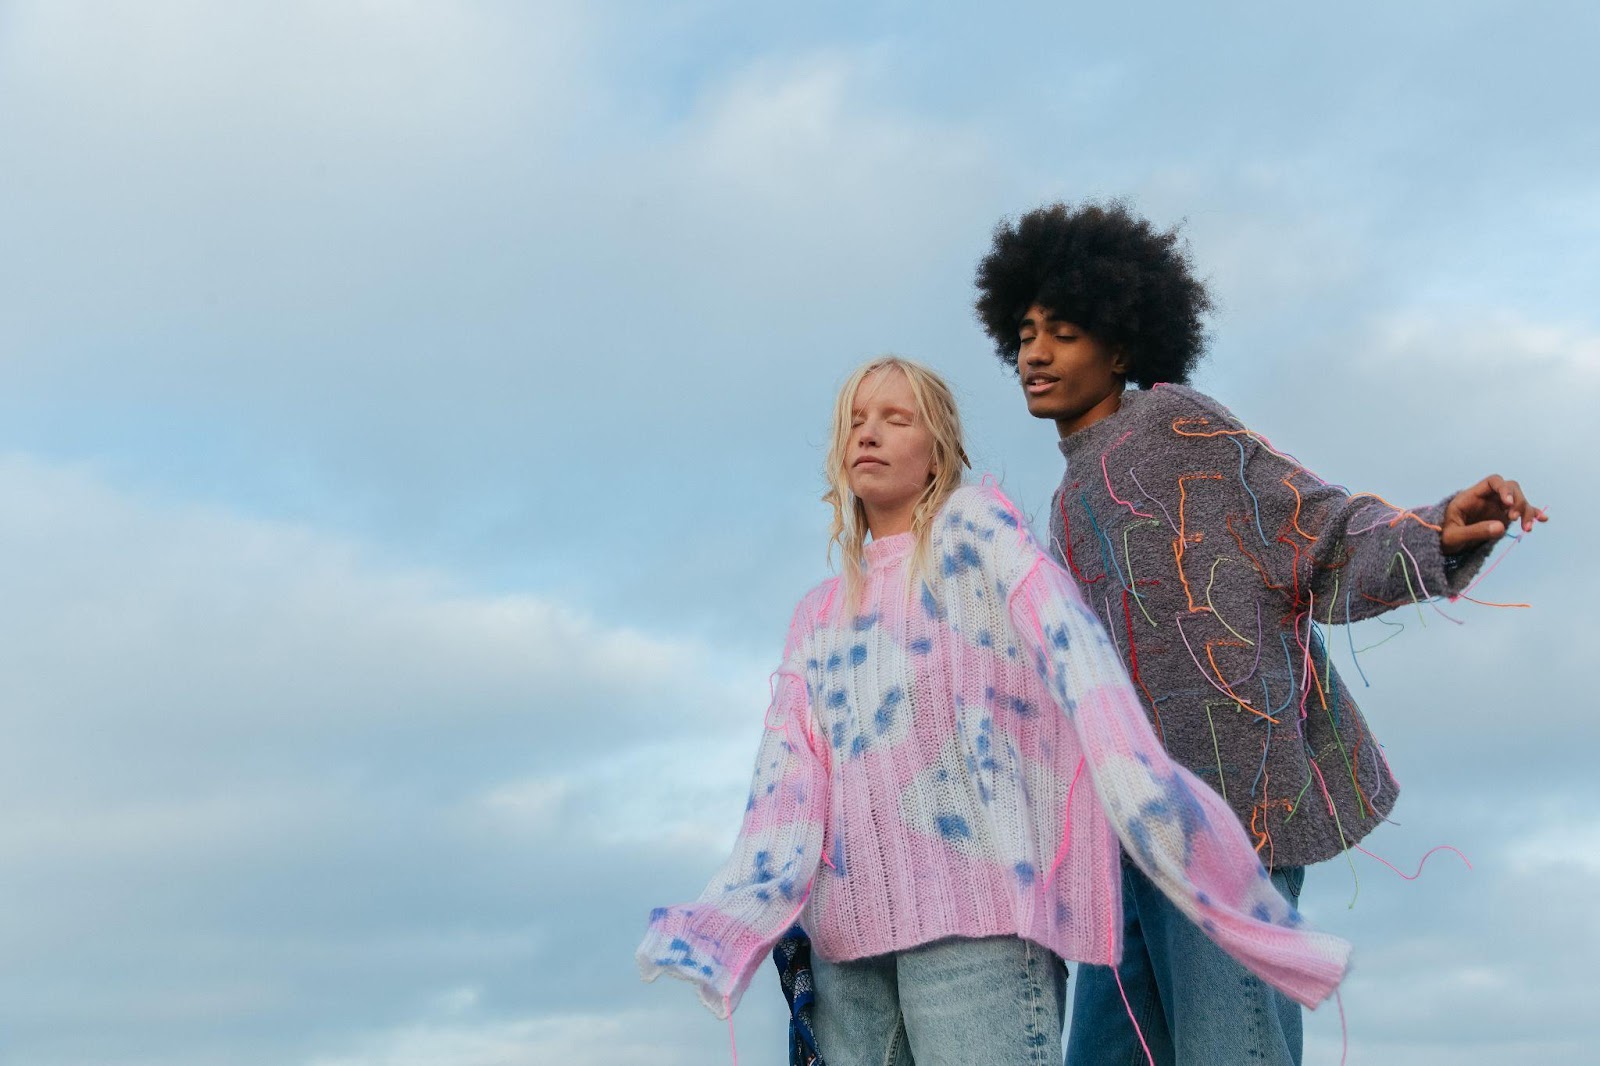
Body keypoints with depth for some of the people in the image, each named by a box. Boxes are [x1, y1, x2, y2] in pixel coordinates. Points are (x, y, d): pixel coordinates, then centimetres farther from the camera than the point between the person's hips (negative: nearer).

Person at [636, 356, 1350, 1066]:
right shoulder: (817, 616, 22)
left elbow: (1075, 656, -8)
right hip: (845, 938, 5)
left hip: (980, 911, -5)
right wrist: (724, 928, -10)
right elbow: (787, 772, 8)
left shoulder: (975, 527, 7)